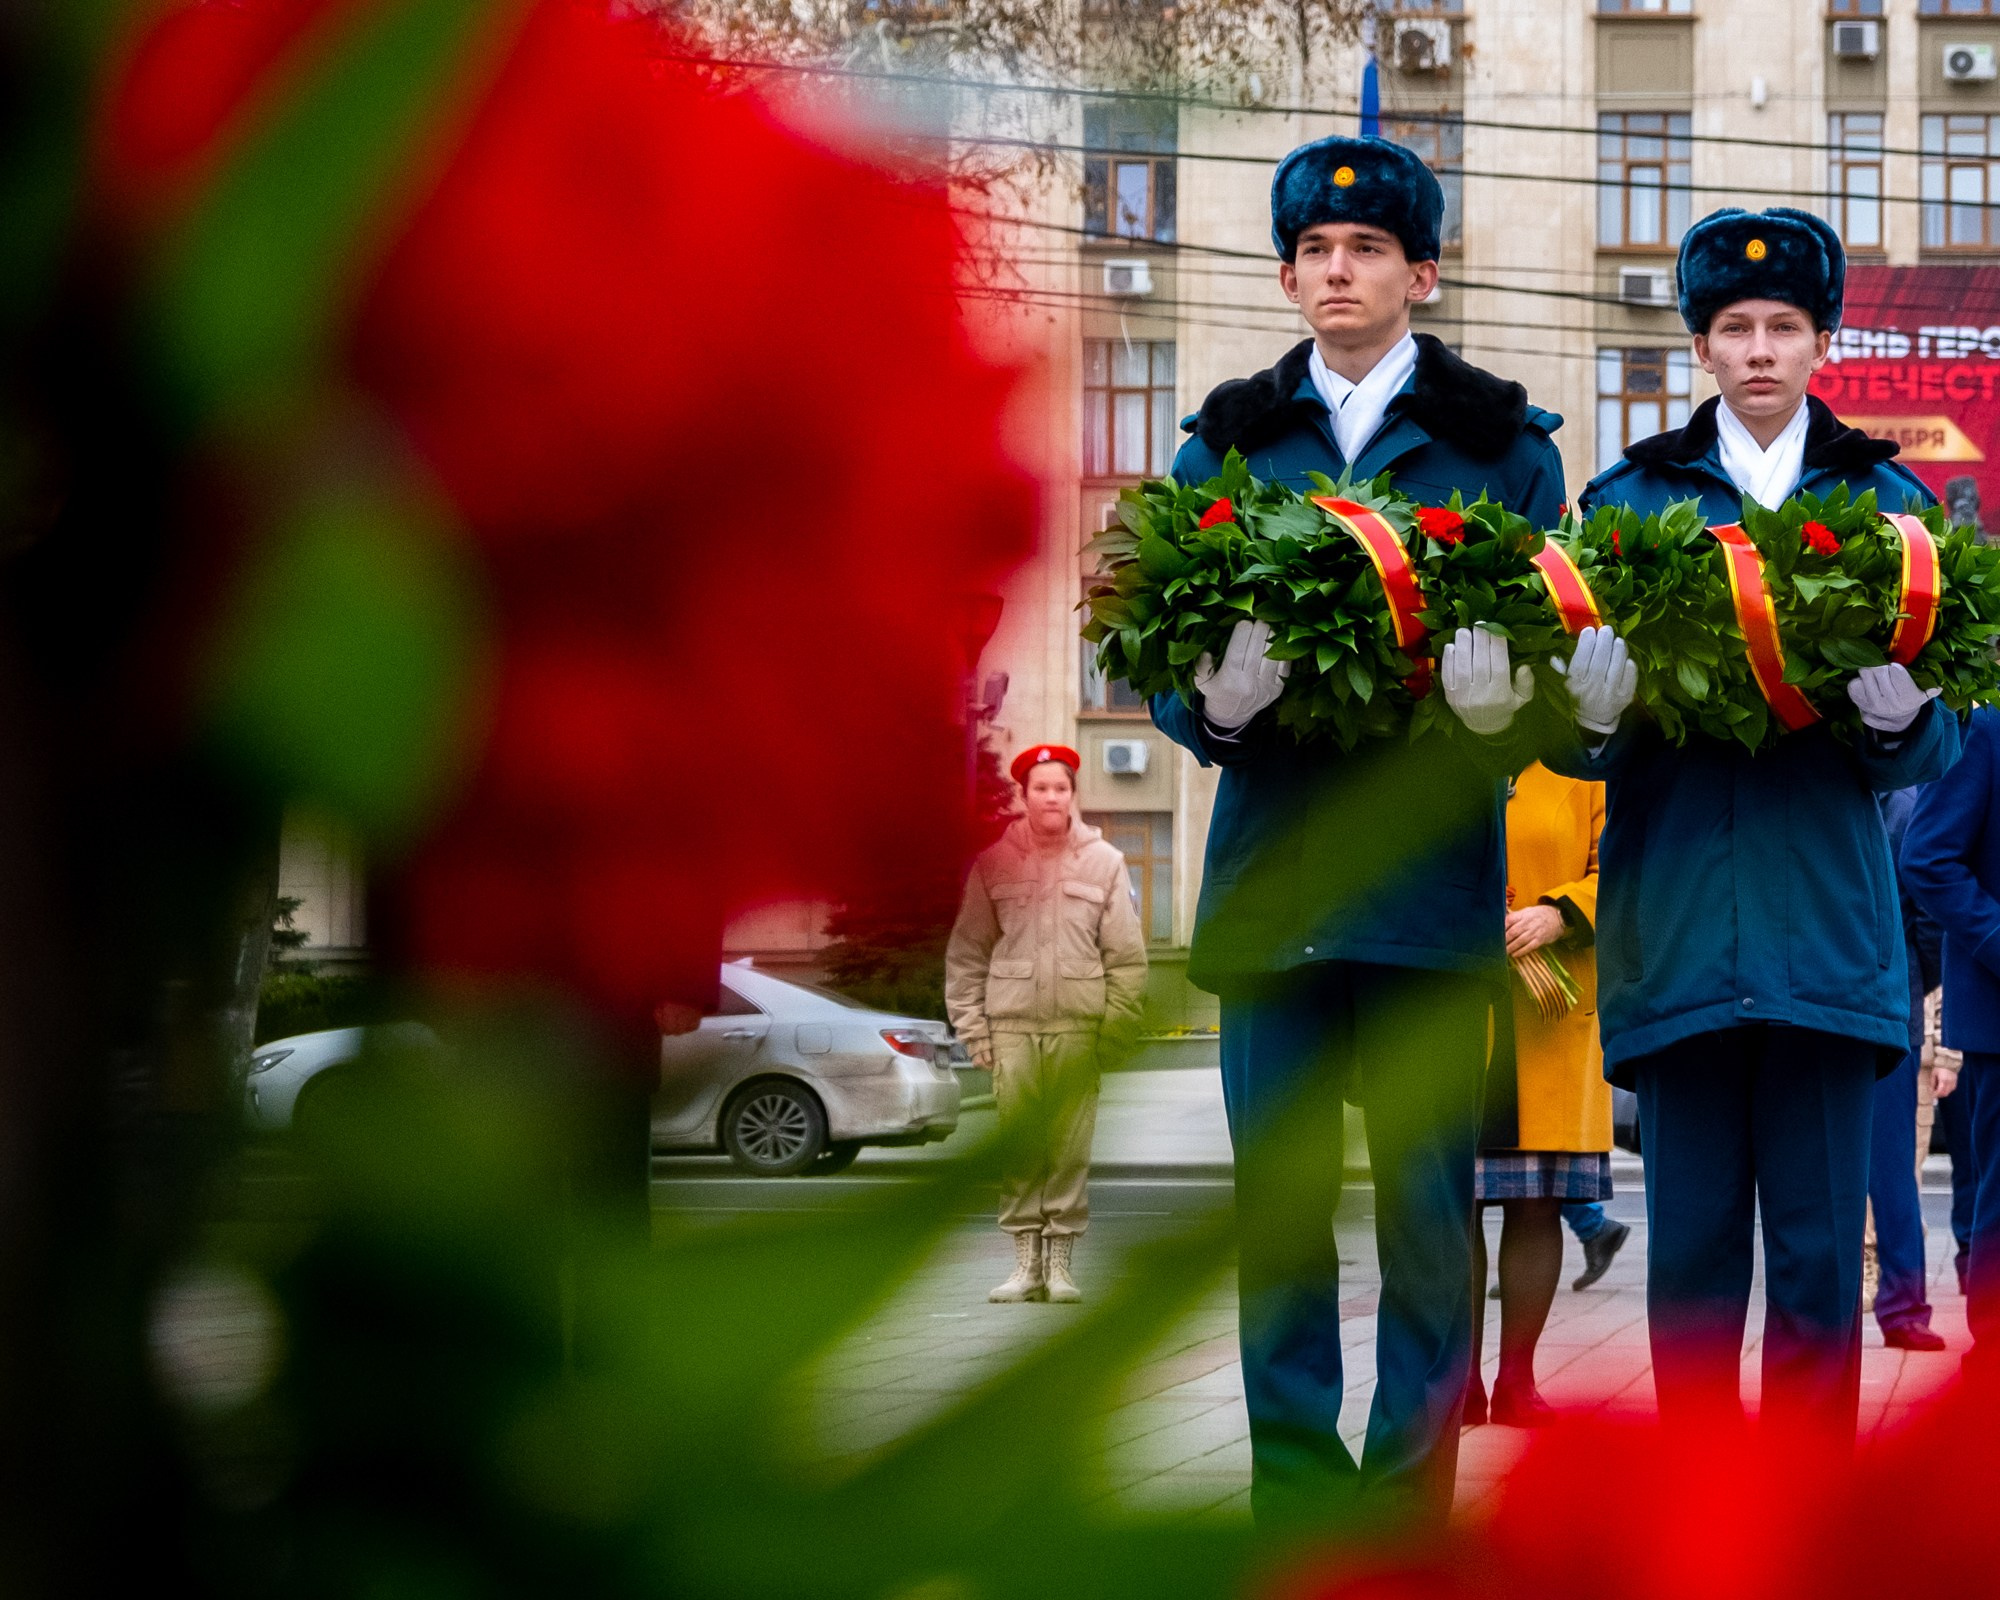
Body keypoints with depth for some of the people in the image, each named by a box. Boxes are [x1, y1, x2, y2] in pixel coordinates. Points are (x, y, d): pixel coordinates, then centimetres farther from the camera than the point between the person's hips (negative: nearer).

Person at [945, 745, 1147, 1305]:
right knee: (1018, 1149, -1)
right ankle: (1025, 1264, 5)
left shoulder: (1105, 863, 6)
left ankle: (1061, 1265, 5)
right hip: (1011, 1027, 0)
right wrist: (972, 1026, -1)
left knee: (1071, 1150, -2)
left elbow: (1127, 955, 6)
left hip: (1079, 1028, 0)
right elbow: (966, 952, 7)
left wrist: (1114, 1028, -2)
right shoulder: (993, 863, 6)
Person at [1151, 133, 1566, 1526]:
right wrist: (1209, 702, -14)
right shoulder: (1228, 443, 13)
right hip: (1271, 873, 2)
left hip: (1433, 874, -2)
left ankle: (1410, 1499, 9)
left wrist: (1502, 703, -18)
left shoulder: (1504, 445, 9)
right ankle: (1298, 1495, 11)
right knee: (1280, 1201, 3)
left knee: (1427, 1207, 0)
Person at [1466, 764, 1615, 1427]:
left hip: (1550, 1023, 0)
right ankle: (1460, 1381, 6)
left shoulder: (1581, 772, 10)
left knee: (1537, 1203, 0)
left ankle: (1518, 1379, 8)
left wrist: (1559, 914, -15)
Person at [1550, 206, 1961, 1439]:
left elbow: (1935, 746, 8)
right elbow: (1574, 733, 7)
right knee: (1692, 1246, 1)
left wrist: (1897, 721, -14)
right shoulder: (1633, 498, 12)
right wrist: (1596, 719, -16)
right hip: (1679, 920, 0)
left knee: (1819, 1255, -2)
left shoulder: (1885, 500, 13)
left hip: (1826, 918, 0)